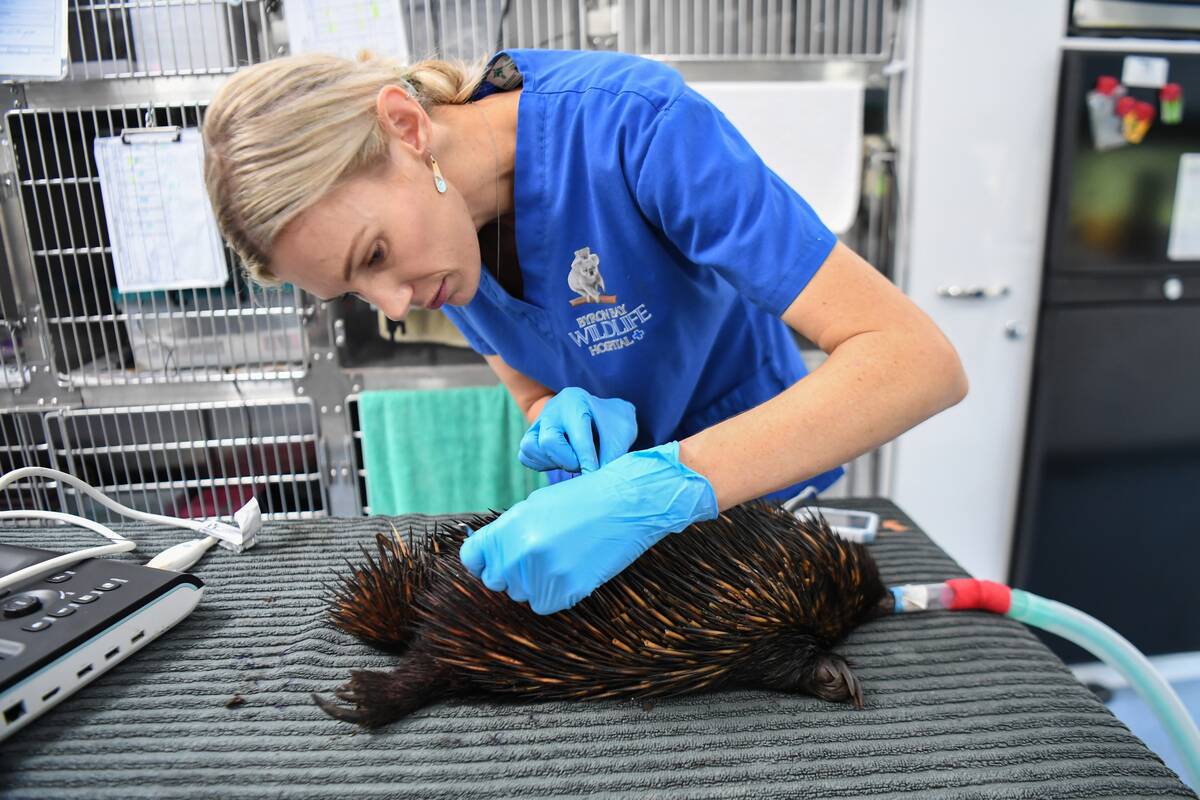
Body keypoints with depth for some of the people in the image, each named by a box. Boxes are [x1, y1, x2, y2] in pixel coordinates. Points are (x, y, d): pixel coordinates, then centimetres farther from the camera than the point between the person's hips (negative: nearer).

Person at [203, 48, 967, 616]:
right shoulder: (425, 231, -12)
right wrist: (562, 423, -26)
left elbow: (919, 359, -37)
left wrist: (657, 487, -46)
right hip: (634, 491, 5)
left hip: (759, 483, -4)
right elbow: (535, 391, -2)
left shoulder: (634, 121, -33)